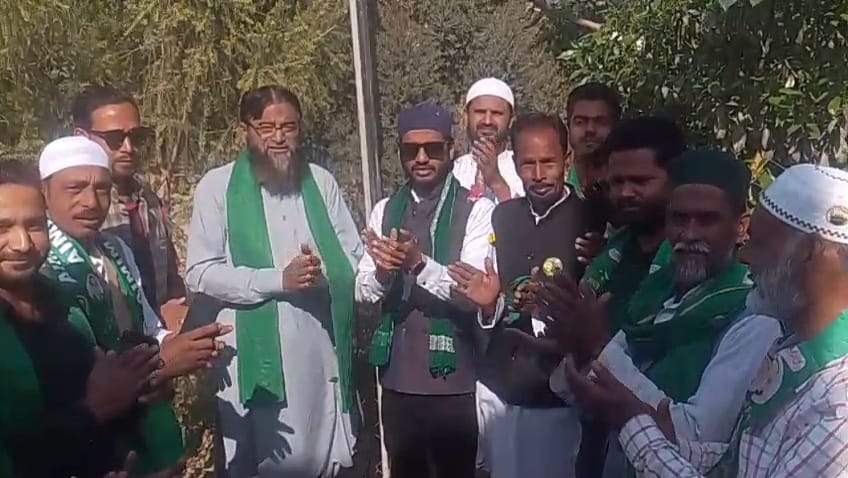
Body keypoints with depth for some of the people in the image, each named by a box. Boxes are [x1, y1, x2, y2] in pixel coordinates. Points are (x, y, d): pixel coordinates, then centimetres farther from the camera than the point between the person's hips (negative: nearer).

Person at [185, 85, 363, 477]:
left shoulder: (321, 181, 8)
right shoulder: (217, 185, -2)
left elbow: (356, 260, 7)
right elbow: (200, 274, -8)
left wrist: (324, 273, -15)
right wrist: (278, 279, -17)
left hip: (321, 351, 3)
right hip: (255, 355, -3)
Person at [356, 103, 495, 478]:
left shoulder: (476, 210, -8)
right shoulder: (385, 210, 6)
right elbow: (363, 292, 3)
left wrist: (419, 264, -31)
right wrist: (383, 270, -19)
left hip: (453, 382, -4)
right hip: (396, 378, 4)